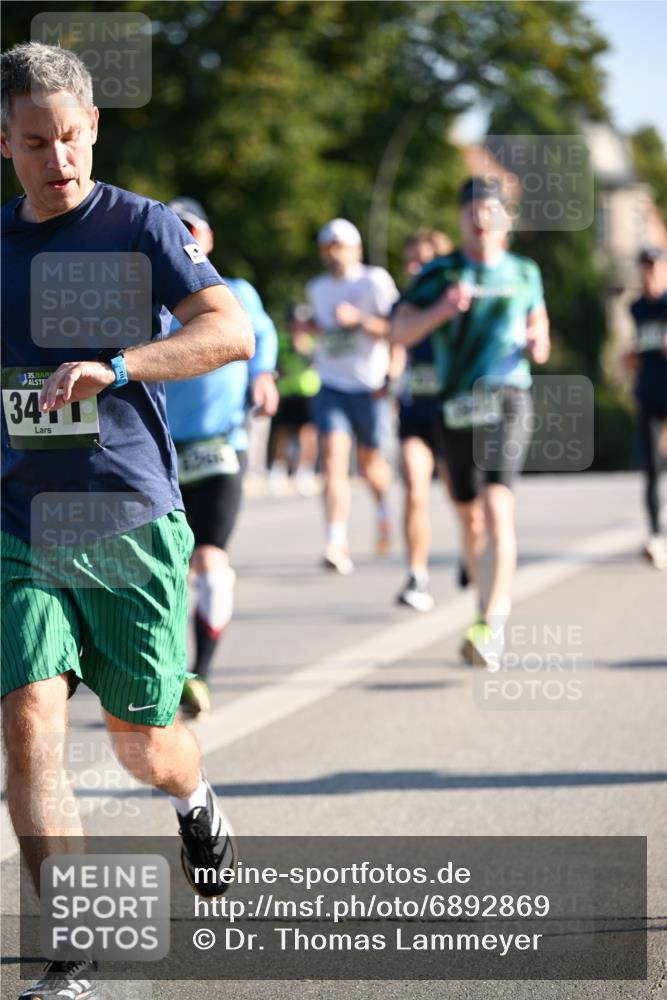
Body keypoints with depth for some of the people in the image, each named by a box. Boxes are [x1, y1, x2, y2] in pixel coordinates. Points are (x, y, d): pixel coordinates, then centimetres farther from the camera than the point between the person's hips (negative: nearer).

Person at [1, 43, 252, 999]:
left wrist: (114, 368, -31)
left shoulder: (142, 226, -4)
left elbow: (231, 330, -19)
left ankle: (196, 800, 47)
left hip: (132, 524, -2)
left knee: (142, 742, 9)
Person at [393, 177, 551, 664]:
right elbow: (401, 331, -2)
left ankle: (492, 625, -26)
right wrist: (439, 311, -20)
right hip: (454, 402, 2)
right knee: (470, 515, 11)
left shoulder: (524, 273, 10)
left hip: (506, 399, -2)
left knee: (497, 507, -19)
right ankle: (489, 607, 29)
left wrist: (538, 344, 1)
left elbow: (538, 321, 25)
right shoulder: (439, 274, 5)